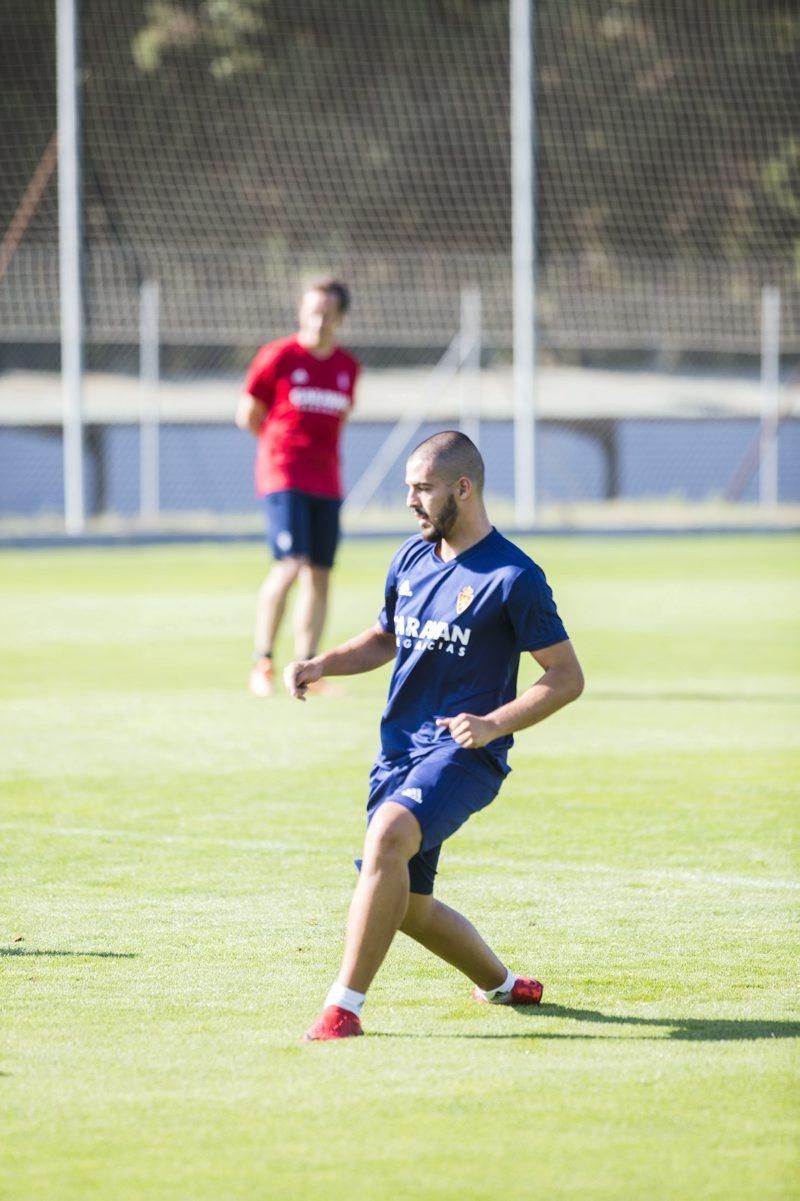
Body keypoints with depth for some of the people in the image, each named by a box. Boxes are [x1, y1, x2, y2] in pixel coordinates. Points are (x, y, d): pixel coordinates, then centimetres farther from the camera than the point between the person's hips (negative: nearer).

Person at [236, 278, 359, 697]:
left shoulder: (348, 368, 11)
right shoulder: (278, 356, -4)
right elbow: (247, 416, 3)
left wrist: (313, 445, 11)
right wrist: (284, 441, 8)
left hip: (326, 481, 6)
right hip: (283, 475, -6)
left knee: (319, 574, 4)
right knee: (289, 565, -18)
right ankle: (261, 662, -10)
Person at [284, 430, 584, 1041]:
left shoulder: (514, 577, -10)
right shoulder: (412, 558, 10)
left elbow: (568, 678, -8)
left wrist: (495, 723, -21)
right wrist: (322, 664, 9)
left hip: (463, 754, -8)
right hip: (400, 749, 8)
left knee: (388, 833, -33)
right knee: (407, 907, 12)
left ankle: (344, 1006, -32)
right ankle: (500, 982, 40)